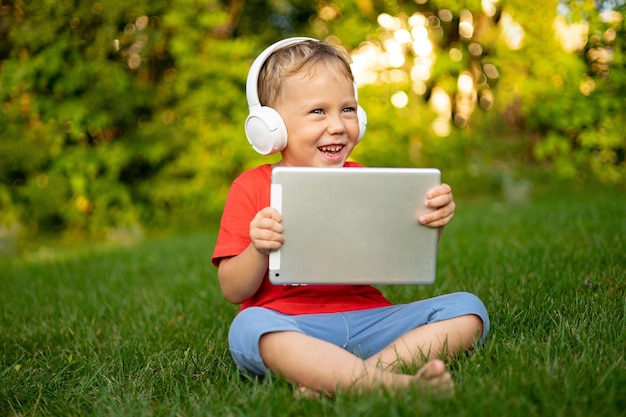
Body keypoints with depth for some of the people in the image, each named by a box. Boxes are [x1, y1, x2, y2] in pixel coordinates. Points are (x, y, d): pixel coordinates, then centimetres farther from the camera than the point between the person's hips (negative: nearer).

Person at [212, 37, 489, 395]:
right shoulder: (252, 188, 5)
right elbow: (233, 291, 2)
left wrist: (432, 224, -5)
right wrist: (259, 250, -19)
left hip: (366, 318, 4)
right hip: (290, 326, -4)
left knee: (468, 308, -14)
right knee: (249, 327, -36)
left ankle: (339, 378, -33)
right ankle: (392, 383, -49)